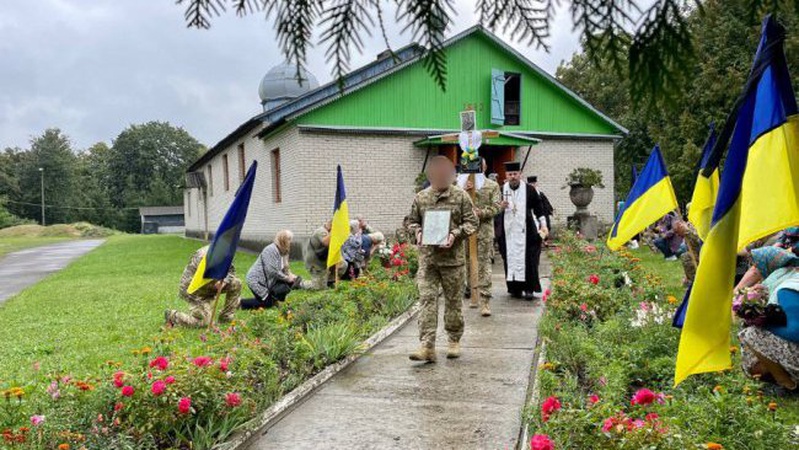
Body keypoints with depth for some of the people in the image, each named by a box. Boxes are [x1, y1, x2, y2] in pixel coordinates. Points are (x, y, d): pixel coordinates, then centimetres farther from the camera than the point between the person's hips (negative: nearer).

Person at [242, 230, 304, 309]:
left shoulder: (283, 252, 7)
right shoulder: (271, 250, -21)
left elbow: (284, 269, 11)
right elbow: (272, 271, -27)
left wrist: (291, 276, -8)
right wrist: (287, 278, -19)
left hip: (267, 280, 9)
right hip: (256, 280, -9)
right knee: (267, 304, -10)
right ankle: (242, 303, 0)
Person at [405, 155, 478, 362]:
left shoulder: (460, 196, 0)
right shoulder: (421, 197, 7)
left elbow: (471, 222, 1)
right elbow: (411, 220, 17)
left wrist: (455, 234, -14)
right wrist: (417, 231, -4)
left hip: (452, 257, -1)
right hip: (427, 257, 1)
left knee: (453, 300, 9)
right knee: (427, 299, -6)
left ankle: (454, 341, 25)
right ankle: (427, 346, -7)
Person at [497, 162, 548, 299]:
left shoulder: (529, 190, 1)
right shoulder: (502, 190, 5)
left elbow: (538, 208, 6)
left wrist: (543, 225, 0)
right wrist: (500, 206, -12)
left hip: (526, 231, -2)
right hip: (508, 232, 2)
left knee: (528, 260, -3)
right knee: (511, 260, 2)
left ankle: (530, 288, 2)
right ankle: (515, 288, 9)